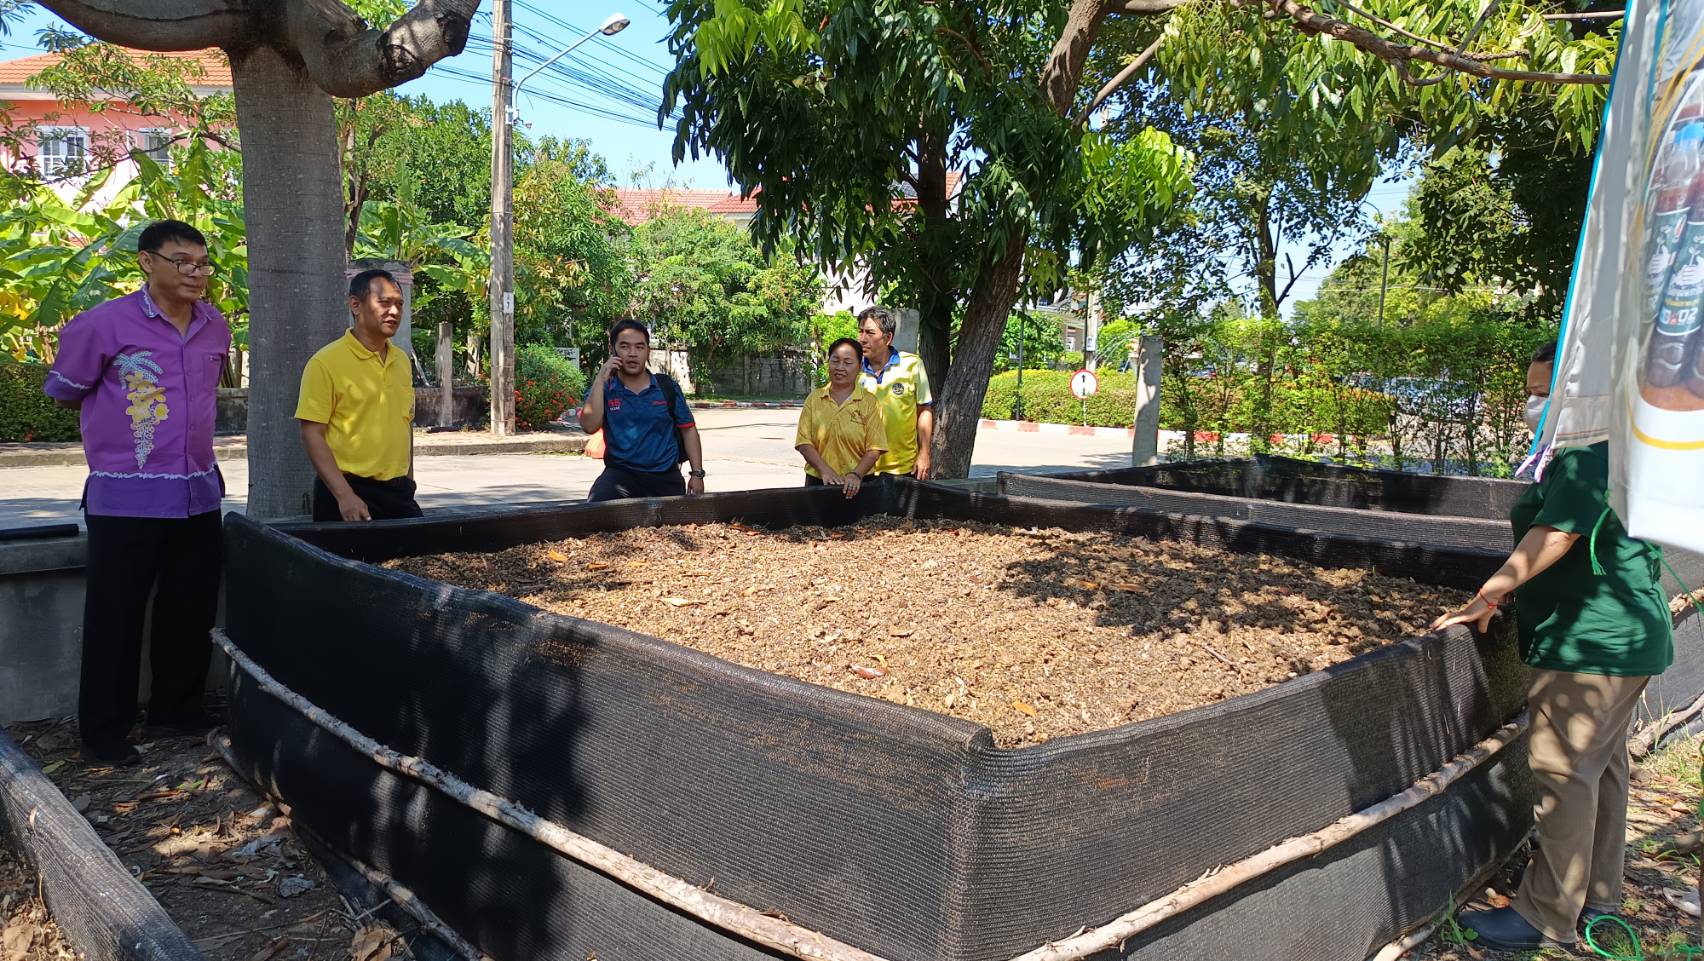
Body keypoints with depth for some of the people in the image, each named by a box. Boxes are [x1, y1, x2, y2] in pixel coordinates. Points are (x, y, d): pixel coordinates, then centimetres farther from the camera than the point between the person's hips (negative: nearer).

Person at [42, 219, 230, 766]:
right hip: (127, 499, -5)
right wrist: (122, 425, 10)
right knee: (116, 618, 3)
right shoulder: (104, 324, -9)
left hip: (198, 494, 5)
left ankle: (177, 710, 28)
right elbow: (64, 392, 4)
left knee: (191, 613, 13)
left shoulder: (217, 328, 6)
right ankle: (104, 732, 17)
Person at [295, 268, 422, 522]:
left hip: (398, 491, 6)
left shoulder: (402, 360, 11)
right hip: (349, 493, -5)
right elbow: (312, 434, -11)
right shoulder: (326, 363, -8)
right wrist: (344, 495, -18)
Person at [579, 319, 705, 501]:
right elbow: (590, 426, -12)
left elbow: (688, 429, 10)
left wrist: (697, 474, 3)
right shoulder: (603, 388, 4)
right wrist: (600, 379, -13)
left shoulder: (667, 386, 7)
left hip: (666, 477, 2)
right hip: (621, 473, -2)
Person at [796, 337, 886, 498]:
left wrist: (856, 474, -17)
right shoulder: (814, 398, 6)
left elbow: (874, 448, -4)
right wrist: (825, 470, -13)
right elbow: (804, 442, 0)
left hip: (855, 485, -1)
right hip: (818, 481, 2)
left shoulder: (869, 402, 1)